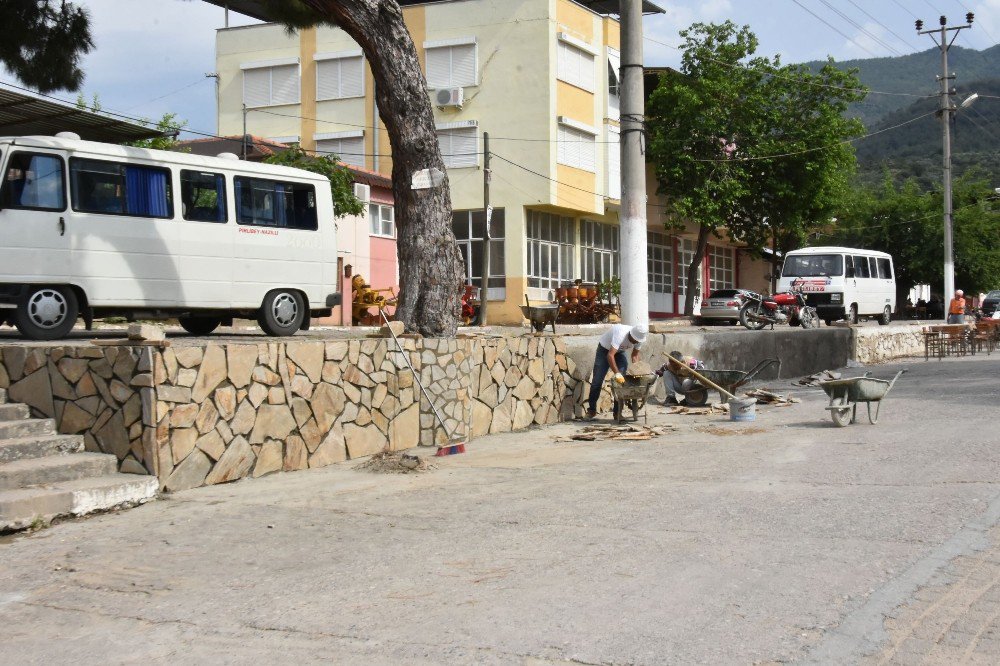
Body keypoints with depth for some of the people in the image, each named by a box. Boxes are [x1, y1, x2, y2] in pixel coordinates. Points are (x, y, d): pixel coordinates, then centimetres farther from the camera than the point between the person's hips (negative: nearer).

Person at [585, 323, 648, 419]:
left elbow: (635, 354, -4)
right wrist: (617, 374, -52)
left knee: (623, 380, -8)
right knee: (597, 380, -4)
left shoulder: (639, 338, -21)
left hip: (620, 351, 5)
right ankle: (592, 409, 12)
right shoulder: (621, 334, -42)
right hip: (604, 349, -5)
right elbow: (610, 355, -47)